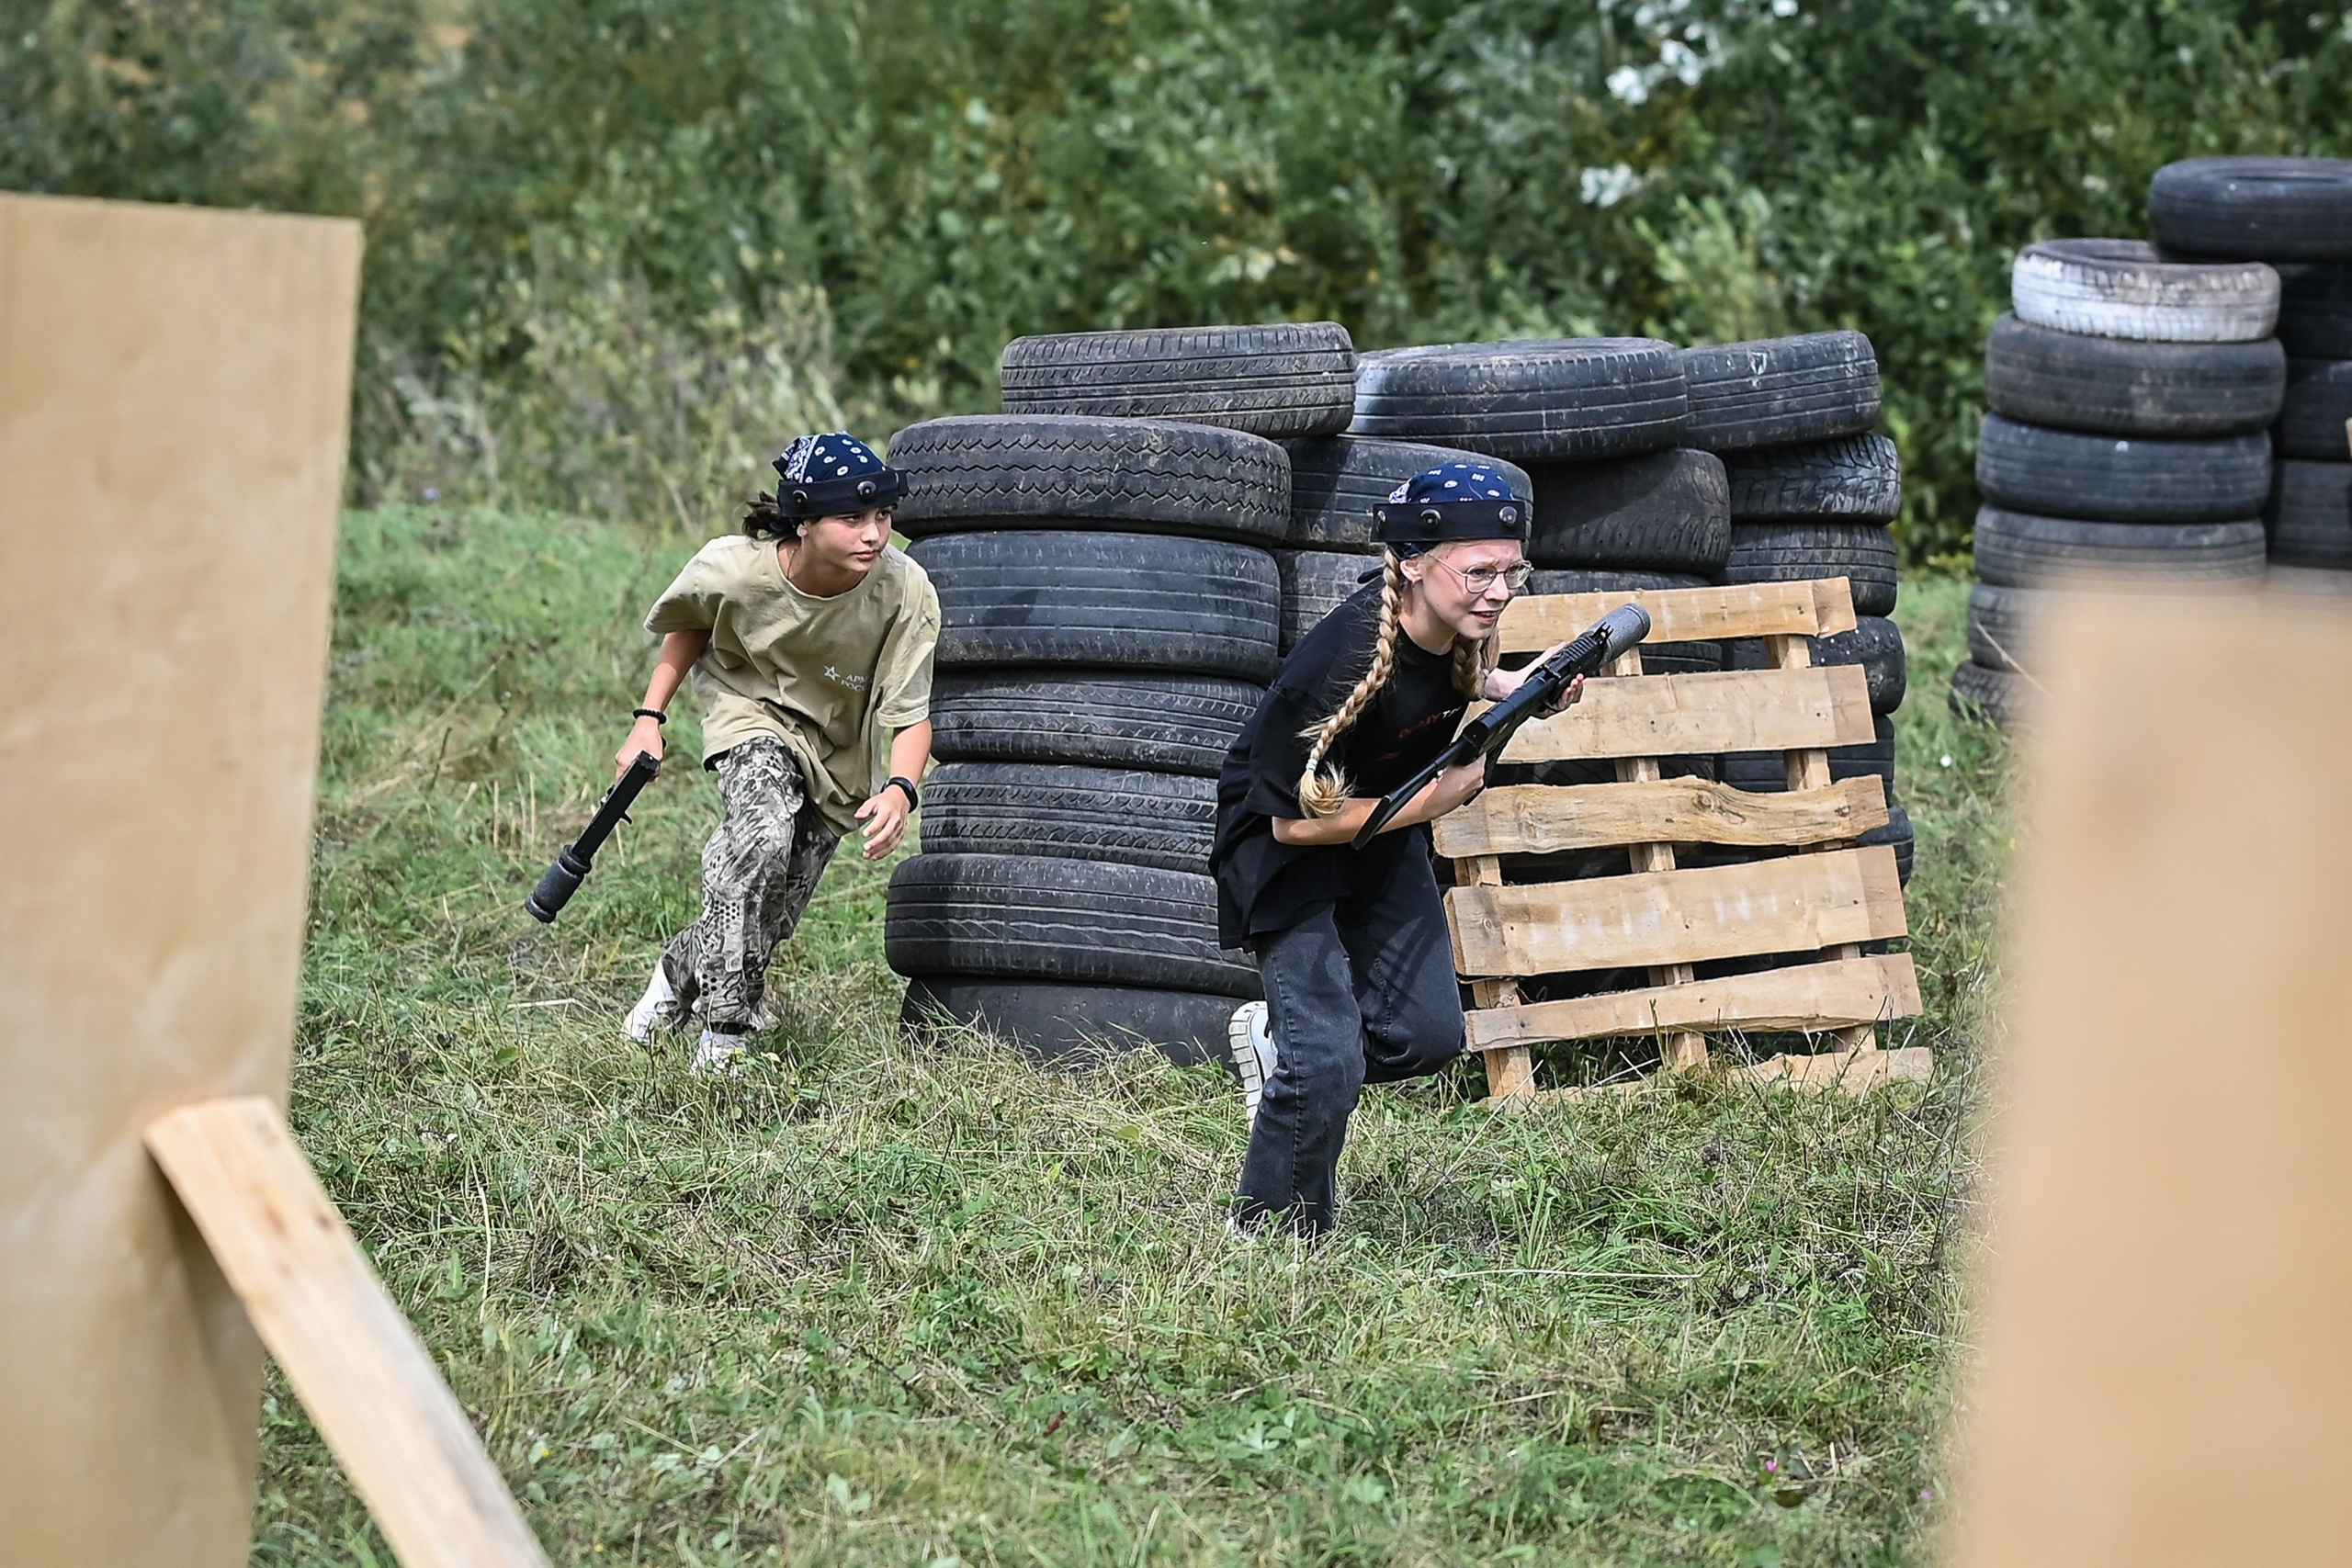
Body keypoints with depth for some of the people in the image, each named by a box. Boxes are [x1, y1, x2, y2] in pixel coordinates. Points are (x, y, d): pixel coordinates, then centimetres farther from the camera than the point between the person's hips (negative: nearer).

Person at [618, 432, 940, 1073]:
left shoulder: (906, 592, -31)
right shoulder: (731, 569, -29)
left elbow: (910, 713, -26)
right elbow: (689, 625, -4)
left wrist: (900, 790, -45)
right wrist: (649, 719, -8)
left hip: (839, 751, 2)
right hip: (753, 714, -2)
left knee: (773, 916, 3)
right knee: (763, 836, -31)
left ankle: (681, 970, 35)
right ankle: (725, 1030, -20)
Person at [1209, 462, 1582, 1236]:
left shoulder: (1452, 625, -13)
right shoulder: (1346, 660, -35)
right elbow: (1297, 819, -27)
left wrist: (1516, 692, -5)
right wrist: (1431, 801, -24)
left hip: (1382, 832, 7)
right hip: (1284, 847, -7)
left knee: (1428, 1036, 1)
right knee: (1329, 1062, -15)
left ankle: (1281, 1040, 27)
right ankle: (1270, 1237, 5)